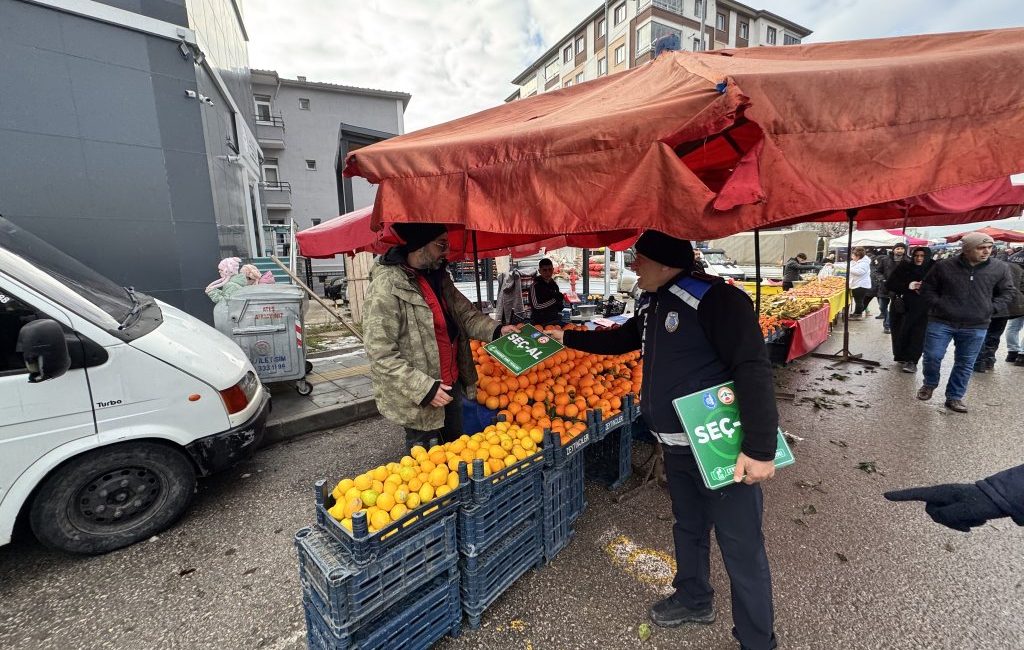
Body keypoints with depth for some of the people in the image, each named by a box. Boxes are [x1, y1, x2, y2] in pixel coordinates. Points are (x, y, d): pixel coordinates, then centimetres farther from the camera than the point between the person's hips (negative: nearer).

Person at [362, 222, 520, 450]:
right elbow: (381, 354, -24)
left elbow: (465, 314, 8)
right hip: (419, 397, -8)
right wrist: (424, 388, -26)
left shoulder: (439, 277, 5)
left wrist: (496, 330, -9)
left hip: (452, 384, 8)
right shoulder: (386, 286, -22)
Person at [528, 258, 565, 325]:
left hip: (555, 320, 6)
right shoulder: (535, 286, -9)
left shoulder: (554, 283, 8)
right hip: (540, 322, -6)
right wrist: (555, 299, -14)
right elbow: (537, 305, -16)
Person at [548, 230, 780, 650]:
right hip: (676, 447, 8)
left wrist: (760, 449, -27)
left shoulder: (714, 298, -20)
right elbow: (620, 340, 23)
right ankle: (694, 599, 49)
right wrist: (566, 338, 25)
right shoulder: (651, 304, 7)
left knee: (741, 547, 7)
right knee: (688, 528, 26)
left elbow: (753, 370, -25)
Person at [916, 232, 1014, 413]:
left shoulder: (1000, 268, 2)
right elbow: (927, 289, 4)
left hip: (976, 327, 2)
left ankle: (954, 397, 21)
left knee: (965, 364, 9)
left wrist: (990, 309, -1)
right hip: (941, 322, -2)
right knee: (932, 357, -1)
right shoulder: (943, 266, -6)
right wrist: (938, 305, -7)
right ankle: (930, 384, 26)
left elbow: (1007, 292, 12)